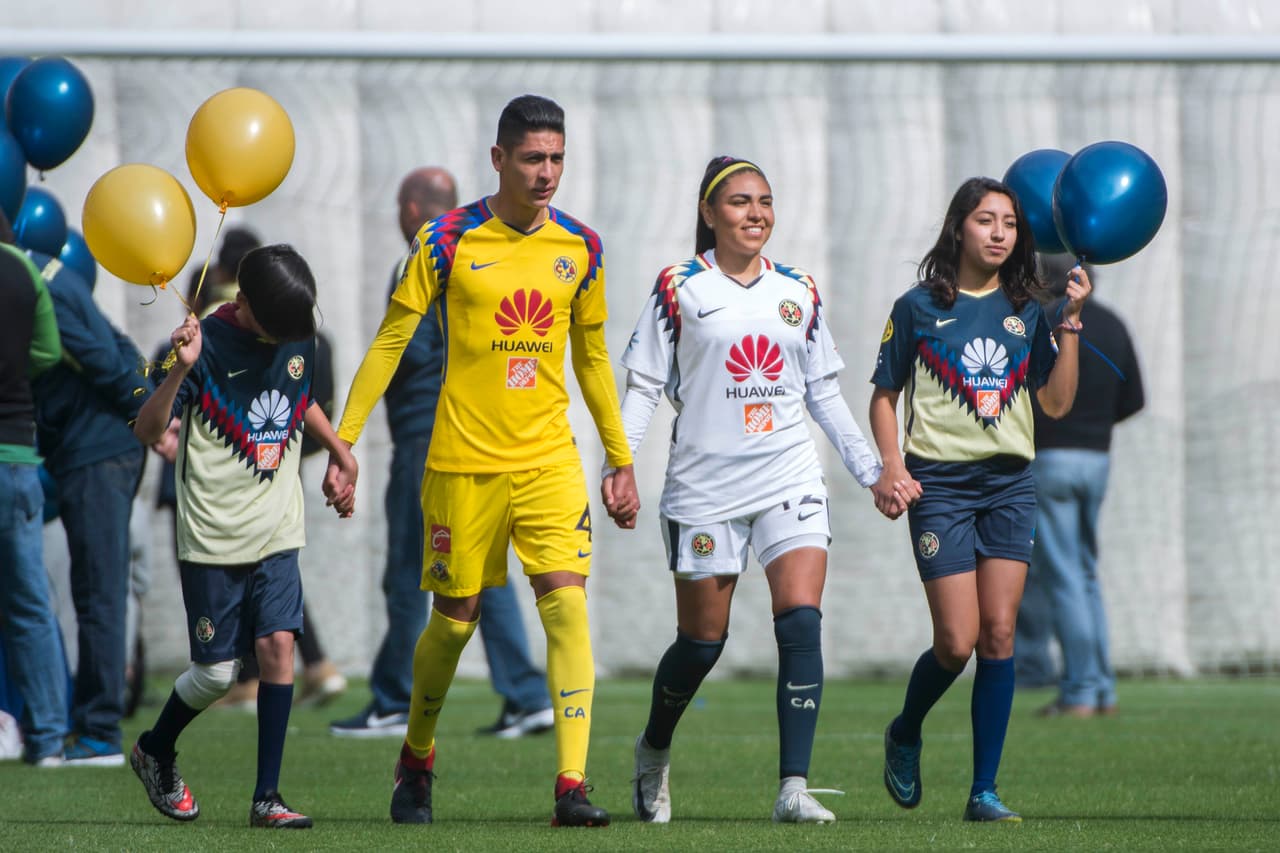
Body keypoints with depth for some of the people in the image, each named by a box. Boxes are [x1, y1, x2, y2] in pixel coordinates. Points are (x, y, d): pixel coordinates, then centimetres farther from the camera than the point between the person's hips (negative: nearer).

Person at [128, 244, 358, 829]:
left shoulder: (299, 340, 5)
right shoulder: (209, 343, -13)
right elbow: (147, 430, -18)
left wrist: (341, 453, 20)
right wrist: (181, 369, -31)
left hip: (277, 536, 4)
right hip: (213, 537, -4)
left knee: (278, 646, -9)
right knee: (217, 671, 1)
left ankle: (267, 797, -6)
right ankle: (155, 751, 30)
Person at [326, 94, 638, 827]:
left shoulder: (580, 249, 6)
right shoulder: (447, 241, -5)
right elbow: (390, 342, -1)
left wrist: (622, 460, 17)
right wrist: (344, 443, -5)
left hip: (549, 459, 2)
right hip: (463, 460, -2)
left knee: (568, 605, -14)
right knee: (455, 619, 6)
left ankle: (573, 786, -17)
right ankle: (416, 759, 32)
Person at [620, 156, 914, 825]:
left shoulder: (798, 293, 10)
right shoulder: (680, 288, -1)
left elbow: (824, 393, 17)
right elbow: (644, 384, -1)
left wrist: (871, 471, 13)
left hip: (790, 481, 2)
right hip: (705, 486, -2)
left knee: (802, 622, -15)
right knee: (703, 639, 5)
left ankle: (793, 788, -16)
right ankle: (654, 749, 34)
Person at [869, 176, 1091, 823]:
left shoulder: (1025, 312, 10)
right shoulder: (919, 307, 1)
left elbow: (1057, 403, 7)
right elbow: (884, 395, 7)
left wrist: (1071, 321, 0)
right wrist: (892, 466, -7)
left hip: (1010, 484, 3)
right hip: (941, 483, -3)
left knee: (999, 633, -4)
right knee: (957, 642, -8)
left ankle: (984, 791, 0)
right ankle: (904, 735, 23)